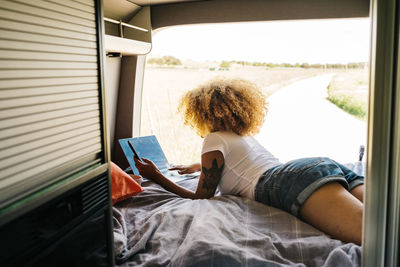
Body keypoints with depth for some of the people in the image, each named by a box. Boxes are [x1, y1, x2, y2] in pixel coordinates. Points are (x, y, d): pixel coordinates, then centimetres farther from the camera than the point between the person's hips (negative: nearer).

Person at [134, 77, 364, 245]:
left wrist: (158, 178, 22)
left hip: (293, 181, -8)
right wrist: (194, 167, 70)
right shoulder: (245, 135, 37)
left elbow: (201, 197, 11)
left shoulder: (215, 139, 11)